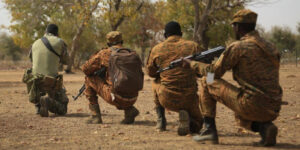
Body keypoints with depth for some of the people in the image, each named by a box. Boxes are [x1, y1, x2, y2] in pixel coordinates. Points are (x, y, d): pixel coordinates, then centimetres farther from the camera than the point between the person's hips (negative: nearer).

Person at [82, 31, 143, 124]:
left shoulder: (105, 53, 2)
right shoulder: (133, 54, 13)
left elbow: (86, 69, 7)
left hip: (116, 98, -5)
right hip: (132, 100, 5)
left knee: (89, 79, 14)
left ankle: (96, 116, 12)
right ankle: (130, 110, 14)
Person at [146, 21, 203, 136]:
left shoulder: (157, 49, 1)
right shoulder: (193, 46, -1)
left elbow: (150, 72, 14)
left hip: (167, 100, 1)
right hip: (189, 99, 0)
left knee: (156, 83, 34)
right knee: (196, 125, 26)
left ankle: (161, 120, 26)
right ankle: (186, 118, -10)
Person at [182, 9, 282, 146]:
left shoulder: (237, 47, -7)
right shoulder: (270, 47, 15)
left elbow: (214, 72, 0)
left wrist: (192, 64, 16)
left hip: (252, 106, -7)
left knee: (207, 82, 8)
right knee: (240, 117, 40)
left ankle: (209, 130, 7)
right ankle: (264, 126, 8)